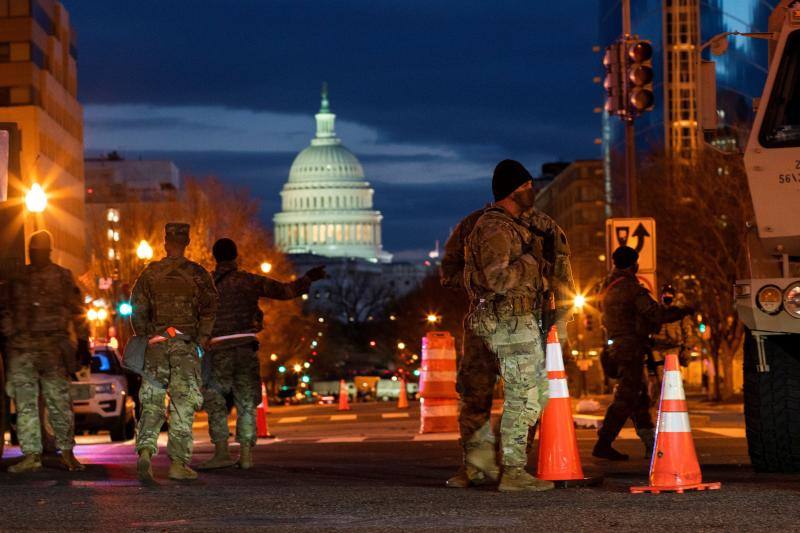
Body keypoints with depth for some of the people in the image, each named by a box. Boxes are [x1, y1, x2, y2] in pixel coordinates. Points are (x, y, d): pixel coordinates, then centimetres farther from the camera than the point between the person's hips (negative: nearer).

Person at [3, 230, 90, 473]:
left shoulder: (62, 276, 9)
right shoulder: (17, 276, 14)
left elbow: (76, 311, 10)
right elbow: (7, 310, 20)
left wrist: (83, 343, 5)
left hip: (52, 345, -2)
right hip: (20, 346, 2)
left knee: (59, 399, -4)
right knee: (25, 401, -1)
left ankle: (67, 451, 6)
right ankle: (32, 455, 1)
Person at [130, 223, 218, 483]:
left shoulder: (150, 273, 7)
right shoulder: (198, 274, 0)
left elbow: (138, 312, 6)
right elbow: (209, 311, -6)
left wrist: (146, 338, 15)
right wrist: (201, 341, 0)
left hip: (155, 345, 2)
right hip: (185, 346, -2)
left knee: (152, 402, 6)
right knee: (183, 404, 2)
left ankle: (145, 449, -15)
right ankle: (178, 463, 0)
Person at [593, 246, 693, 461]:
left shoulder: (609, 287, 14)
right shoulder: (630, 287, -14)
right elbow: (656, 314, -16)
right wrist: (683, 311, -2)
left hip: (616, 345, 10)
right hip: (631, 347, -10)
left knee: (640, 397, 15)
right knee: (625, 398, -10)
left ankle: (650, 444, 18)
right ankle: (603, 444, -14)